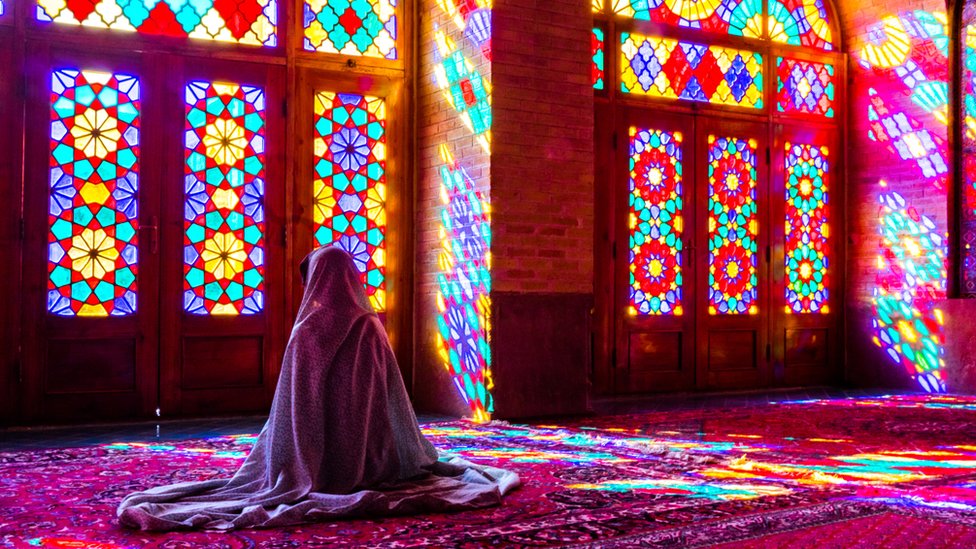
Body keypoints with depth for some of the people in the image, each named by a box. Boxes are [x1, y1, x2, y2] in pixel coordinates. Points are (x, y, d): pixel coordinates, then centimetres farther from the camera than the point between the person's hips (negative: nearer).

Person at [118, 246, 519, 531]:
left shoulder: (306, 332, -14)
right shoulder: (372, 328, -6)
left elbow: (294, 399, -10)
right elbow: (389, 396, 0)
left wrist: (293, 467, 6)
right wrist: (415, 457, 14)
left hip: (316, 466, -2)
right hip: (365, 462, 3)